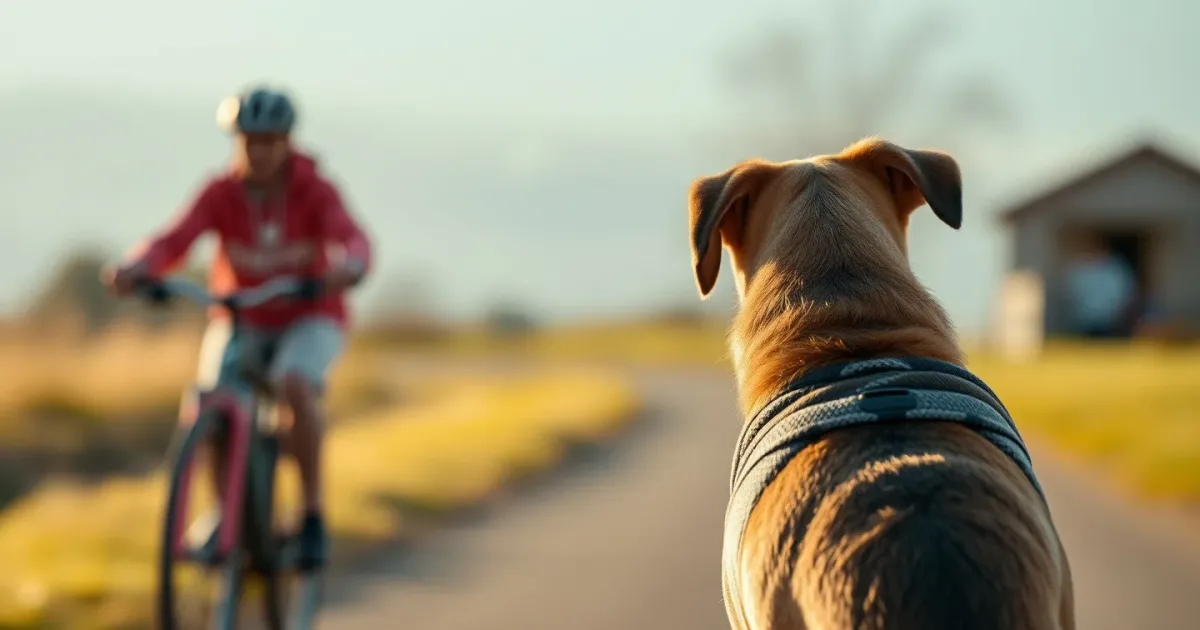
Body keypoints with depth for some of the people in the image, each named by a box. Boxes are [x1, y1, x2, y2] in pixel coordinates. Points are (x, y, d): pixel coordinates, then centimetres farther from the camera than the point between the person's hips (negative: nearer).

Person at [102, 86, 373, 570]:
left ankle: (312, 512, -19)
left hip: (309, 318, -2)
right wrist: (134, 269, -50)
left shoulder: (315, 192, -16)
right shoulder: (221, 194, -13)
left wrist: (351, 266, -58)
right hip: (242, 320, 2)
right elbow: (174, 239, -28)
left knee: (295, 386, -33)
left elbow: (352, 236, -33)